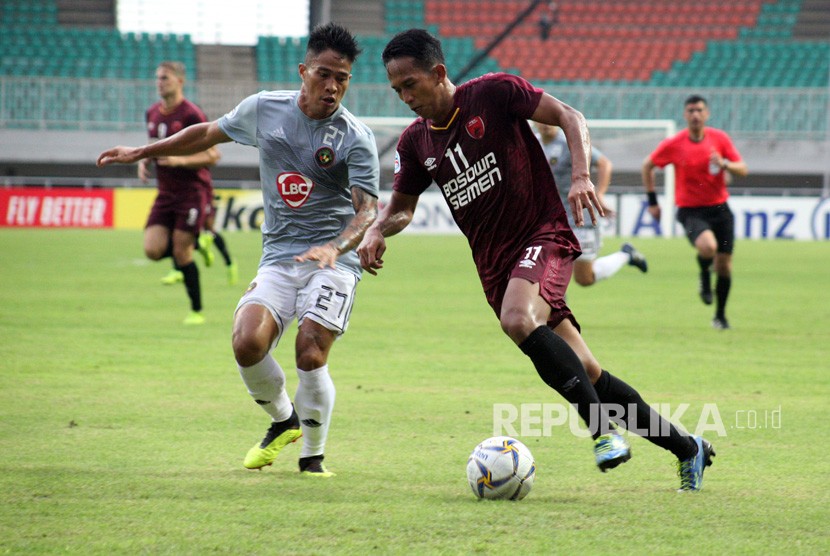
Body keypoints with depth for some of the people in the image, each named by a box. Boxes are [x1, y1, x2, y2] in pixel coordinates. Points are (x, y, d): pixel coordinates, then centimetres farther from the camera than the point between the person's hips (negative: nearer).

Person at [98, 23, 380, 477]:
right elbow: (209, 133, 22)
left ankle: (312, 456, 6)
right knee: (247, 343, -19)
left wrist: (335, 247, -35)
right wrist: (142, 152, 27)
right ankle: (283, 421, 12)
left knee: (310, 355, -19)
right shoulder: (263, 109, 4)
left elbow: (367, 210, -15)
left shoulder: (355, 138, -7)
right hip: (278, 259, 3)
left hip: (333, 260, -3)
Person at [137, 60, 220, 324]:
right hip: (165, 192, 6)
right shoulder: (152, 114, 9)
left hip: (191, 191, -6)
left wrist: (180, 161, -23)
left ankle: (197, 310, 8)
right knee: (153, 250, -7)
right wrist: (143, 161, 4)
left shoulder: (191, 115, -12)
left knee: (182, 251, -7)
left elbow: (212, 155, -12)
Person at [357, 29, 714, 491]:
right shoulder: (416, 143, 8)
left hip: (543, 237, -6)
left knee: (518, 319, -35)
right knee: (586, 375, 2)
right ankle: (686, 448, 14)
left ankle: (604, 430, -30)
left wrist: (582, 177, -23)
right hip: (495, 266, 6)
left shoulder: (493, 93, -8)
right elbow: (402, 206, 21)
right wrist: (377, 232, -1)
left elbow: (569, 117, -8)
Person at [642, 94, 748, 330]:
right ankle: (704, 276, 5)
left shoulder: (720, 138, -1)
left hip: (719, 208, 3)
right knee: (708, 247, -32)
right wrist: (652, 200, 7)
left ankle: (720, 316, 22)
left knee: (724, 264, 3)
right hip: (690, 211, -3)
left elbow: (743, 169, 2)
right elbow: (647, 166, 8)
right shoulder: (673, 144, -6)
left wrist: (725, 165, -20)